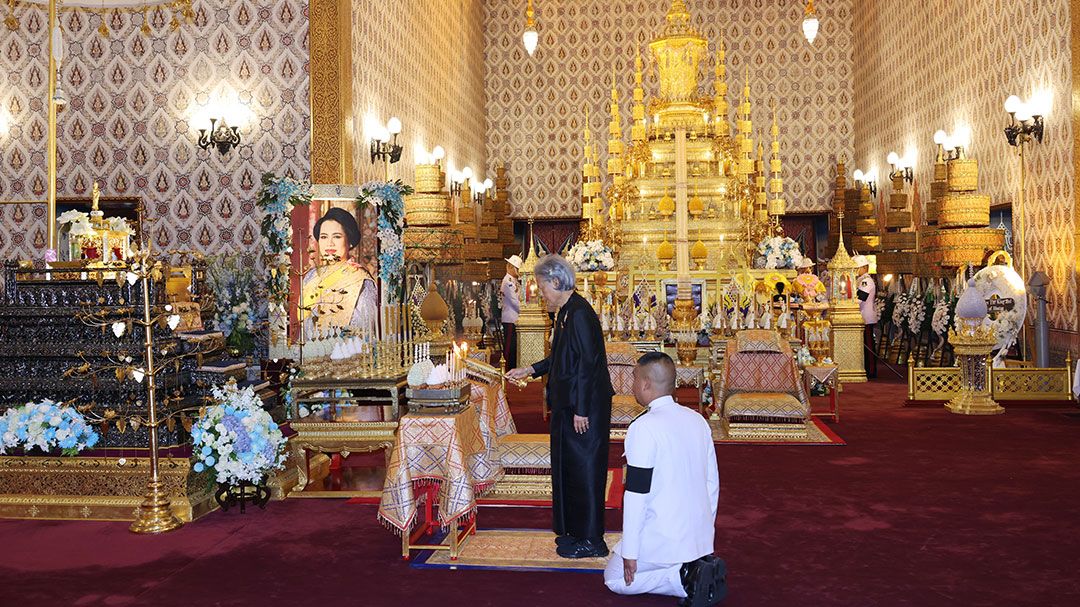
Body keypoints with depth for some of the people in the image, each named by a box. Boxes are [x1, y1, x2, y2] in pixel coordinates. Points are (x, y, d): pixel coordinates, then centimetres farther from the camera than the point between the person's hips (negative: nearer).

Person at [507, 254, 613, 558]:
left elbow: (588, 363, -23)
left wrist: (581, 410, -22)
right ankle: (575, 530, 29)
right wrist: (530, 370, 20)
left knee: (582, 467, 0)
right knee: (569, 466, 17)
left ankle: (590, 540, 11)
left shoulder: (579, 313, -19)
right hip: (570, 405, 10)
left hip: (583, 408, -10)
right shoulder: (567, 312, 11)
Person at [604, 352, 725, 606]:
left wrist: (630, 553, -13)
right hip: (701, 537, 8)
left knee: (615, 578, 14)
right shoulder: (697, 420, 4)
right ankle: (701, 569, 4)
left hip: (662, 540, -7)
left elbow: (637, 493, -19)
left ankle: (683, 580, -6)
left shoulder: (643, 427, -19)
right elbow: (712, 483, 10)